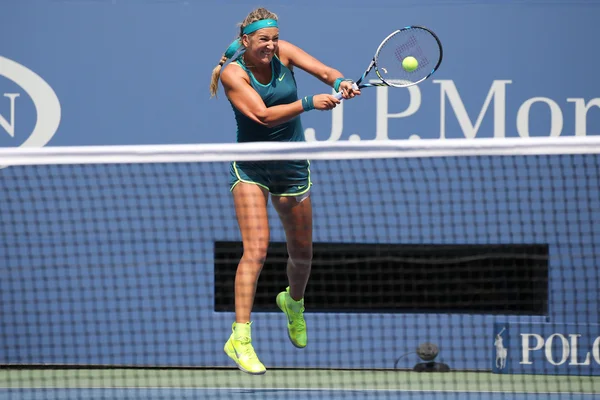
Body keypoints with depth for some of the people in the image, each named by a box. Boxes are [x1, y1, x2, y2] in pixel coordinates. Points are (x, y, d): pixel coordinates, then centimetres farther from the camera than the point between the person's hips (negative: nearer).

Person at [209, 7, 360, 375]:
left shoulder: (283, 52, -4)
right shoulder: (233, 73, -16)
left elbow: (325, 71, -11)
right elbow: (264, 115, -26)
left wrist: (340, 83, -33)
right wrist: (309, 103, -34)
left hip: (293, 166, 5)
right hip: (251, 168, -4)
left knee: (302, 253, 14)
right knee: (256, 249, -19)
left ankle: (294, 302, 47)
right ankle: (240, 338, -18)